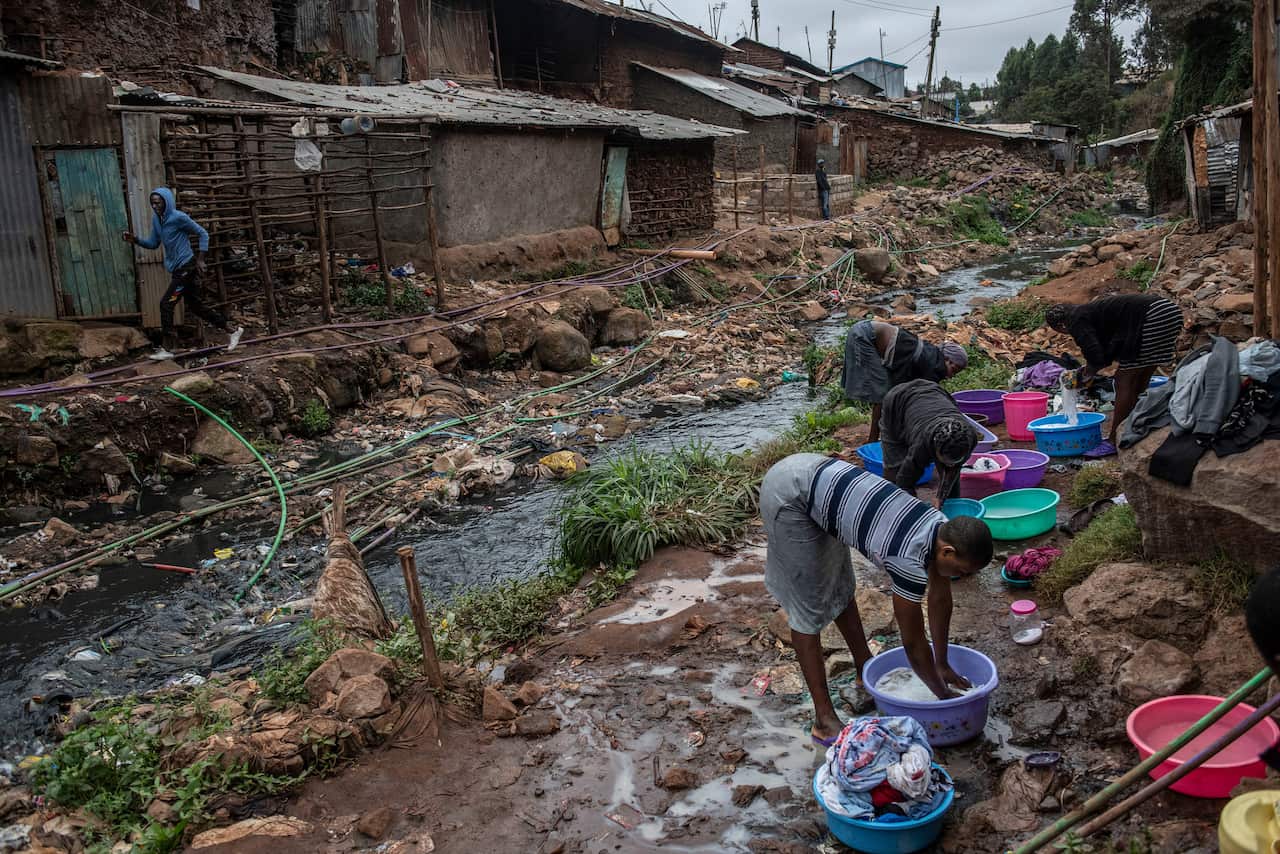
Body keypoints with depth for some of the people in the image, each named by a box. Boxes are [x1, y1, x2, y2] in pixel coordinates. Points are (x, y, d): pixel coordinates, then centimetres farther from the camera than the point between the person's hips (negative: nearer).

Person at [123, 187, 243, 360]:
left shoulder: (178, 217, -15)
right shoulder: (156, 219, 9)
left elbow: (203, 234, -10)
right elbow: (154, 243, 17)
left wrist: (200, 259, -13)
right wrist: (136, 240, 0)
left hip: (186, 268, -9)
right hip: (178, 269, 9)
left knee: (166, 304, -10)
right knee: (195, 305, 13)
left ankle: (165, 349, -5)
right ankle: (232, 331, 23)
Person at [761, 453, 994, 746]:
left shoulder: (942, 528, -3)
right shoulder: (910, 560, -26)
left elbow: (940, 598, 11)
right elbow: (913, 643, -15)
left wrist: (942, 664, 18)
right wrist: (944, 695, 0)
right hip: (788, 493, -9)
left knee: (841, 589, 22)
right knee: (809, 606, -5)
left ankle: (866, 669, 39)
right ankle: (824, 719, 2)